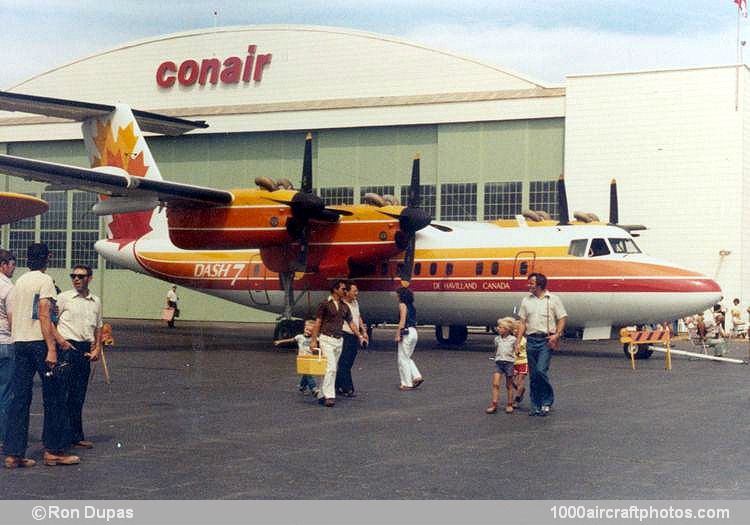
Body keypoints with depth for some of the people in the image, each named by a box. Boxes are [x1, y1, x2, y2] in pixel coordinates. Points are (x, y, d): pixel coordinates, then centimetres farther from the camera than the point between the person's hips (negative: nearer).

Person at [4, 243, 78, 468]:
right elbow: (44, 316, -16)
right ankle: (54, 450, 5)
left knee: (20, 398, 6)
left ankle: (13, 453, 2)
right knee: (54, 397, 2)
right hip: (40, 342, -7)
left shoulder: (19, 282, 16)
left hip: (19, 343, 7)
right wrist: (51, 349, -18)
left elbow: (11, 317, 18)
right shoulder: (44, 280, -6)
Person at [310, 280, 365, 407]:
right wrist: (314, 340, -10)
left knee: (332, 369, 9)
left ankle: (323, 394, 16)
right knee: (331, 368, -15)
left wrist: (360, 336, 6)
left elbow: (351, 322, 15)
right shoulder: (325, 304, -6)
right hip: (326, 339, -6)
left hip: (339, 340, 7)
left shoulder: (344, 306, 11)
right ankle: (329, 396, -15)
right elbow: (317, 322, -6)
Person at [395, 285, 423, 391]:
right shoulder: (411, 306, 16)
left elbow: (402, 321, -15)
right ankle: (417, 376, 8)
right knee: (407, 358, 19)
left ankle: (407, 383, 3)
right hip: (414, 332, 8)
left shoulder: (402, 305, -8)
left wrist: (398, 335, -14)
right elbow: (413, 321, 14)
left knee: (403, 359, 0)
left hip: (406, 333, -8)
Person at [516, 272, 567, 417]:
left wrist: (556, 335, -13)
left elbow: (562, 318, 1)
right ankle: (535, 406, 13)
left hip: (546, 340, -4)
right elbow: (523, 322, 12)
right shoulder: (526, 300, 12)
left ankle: (547, 401, 2)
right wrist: (518, 341, 4)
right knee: (533, 375, 5)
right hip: (531, 340, 4)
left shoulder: (553, 299, 2)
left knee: (541, 370, -16)